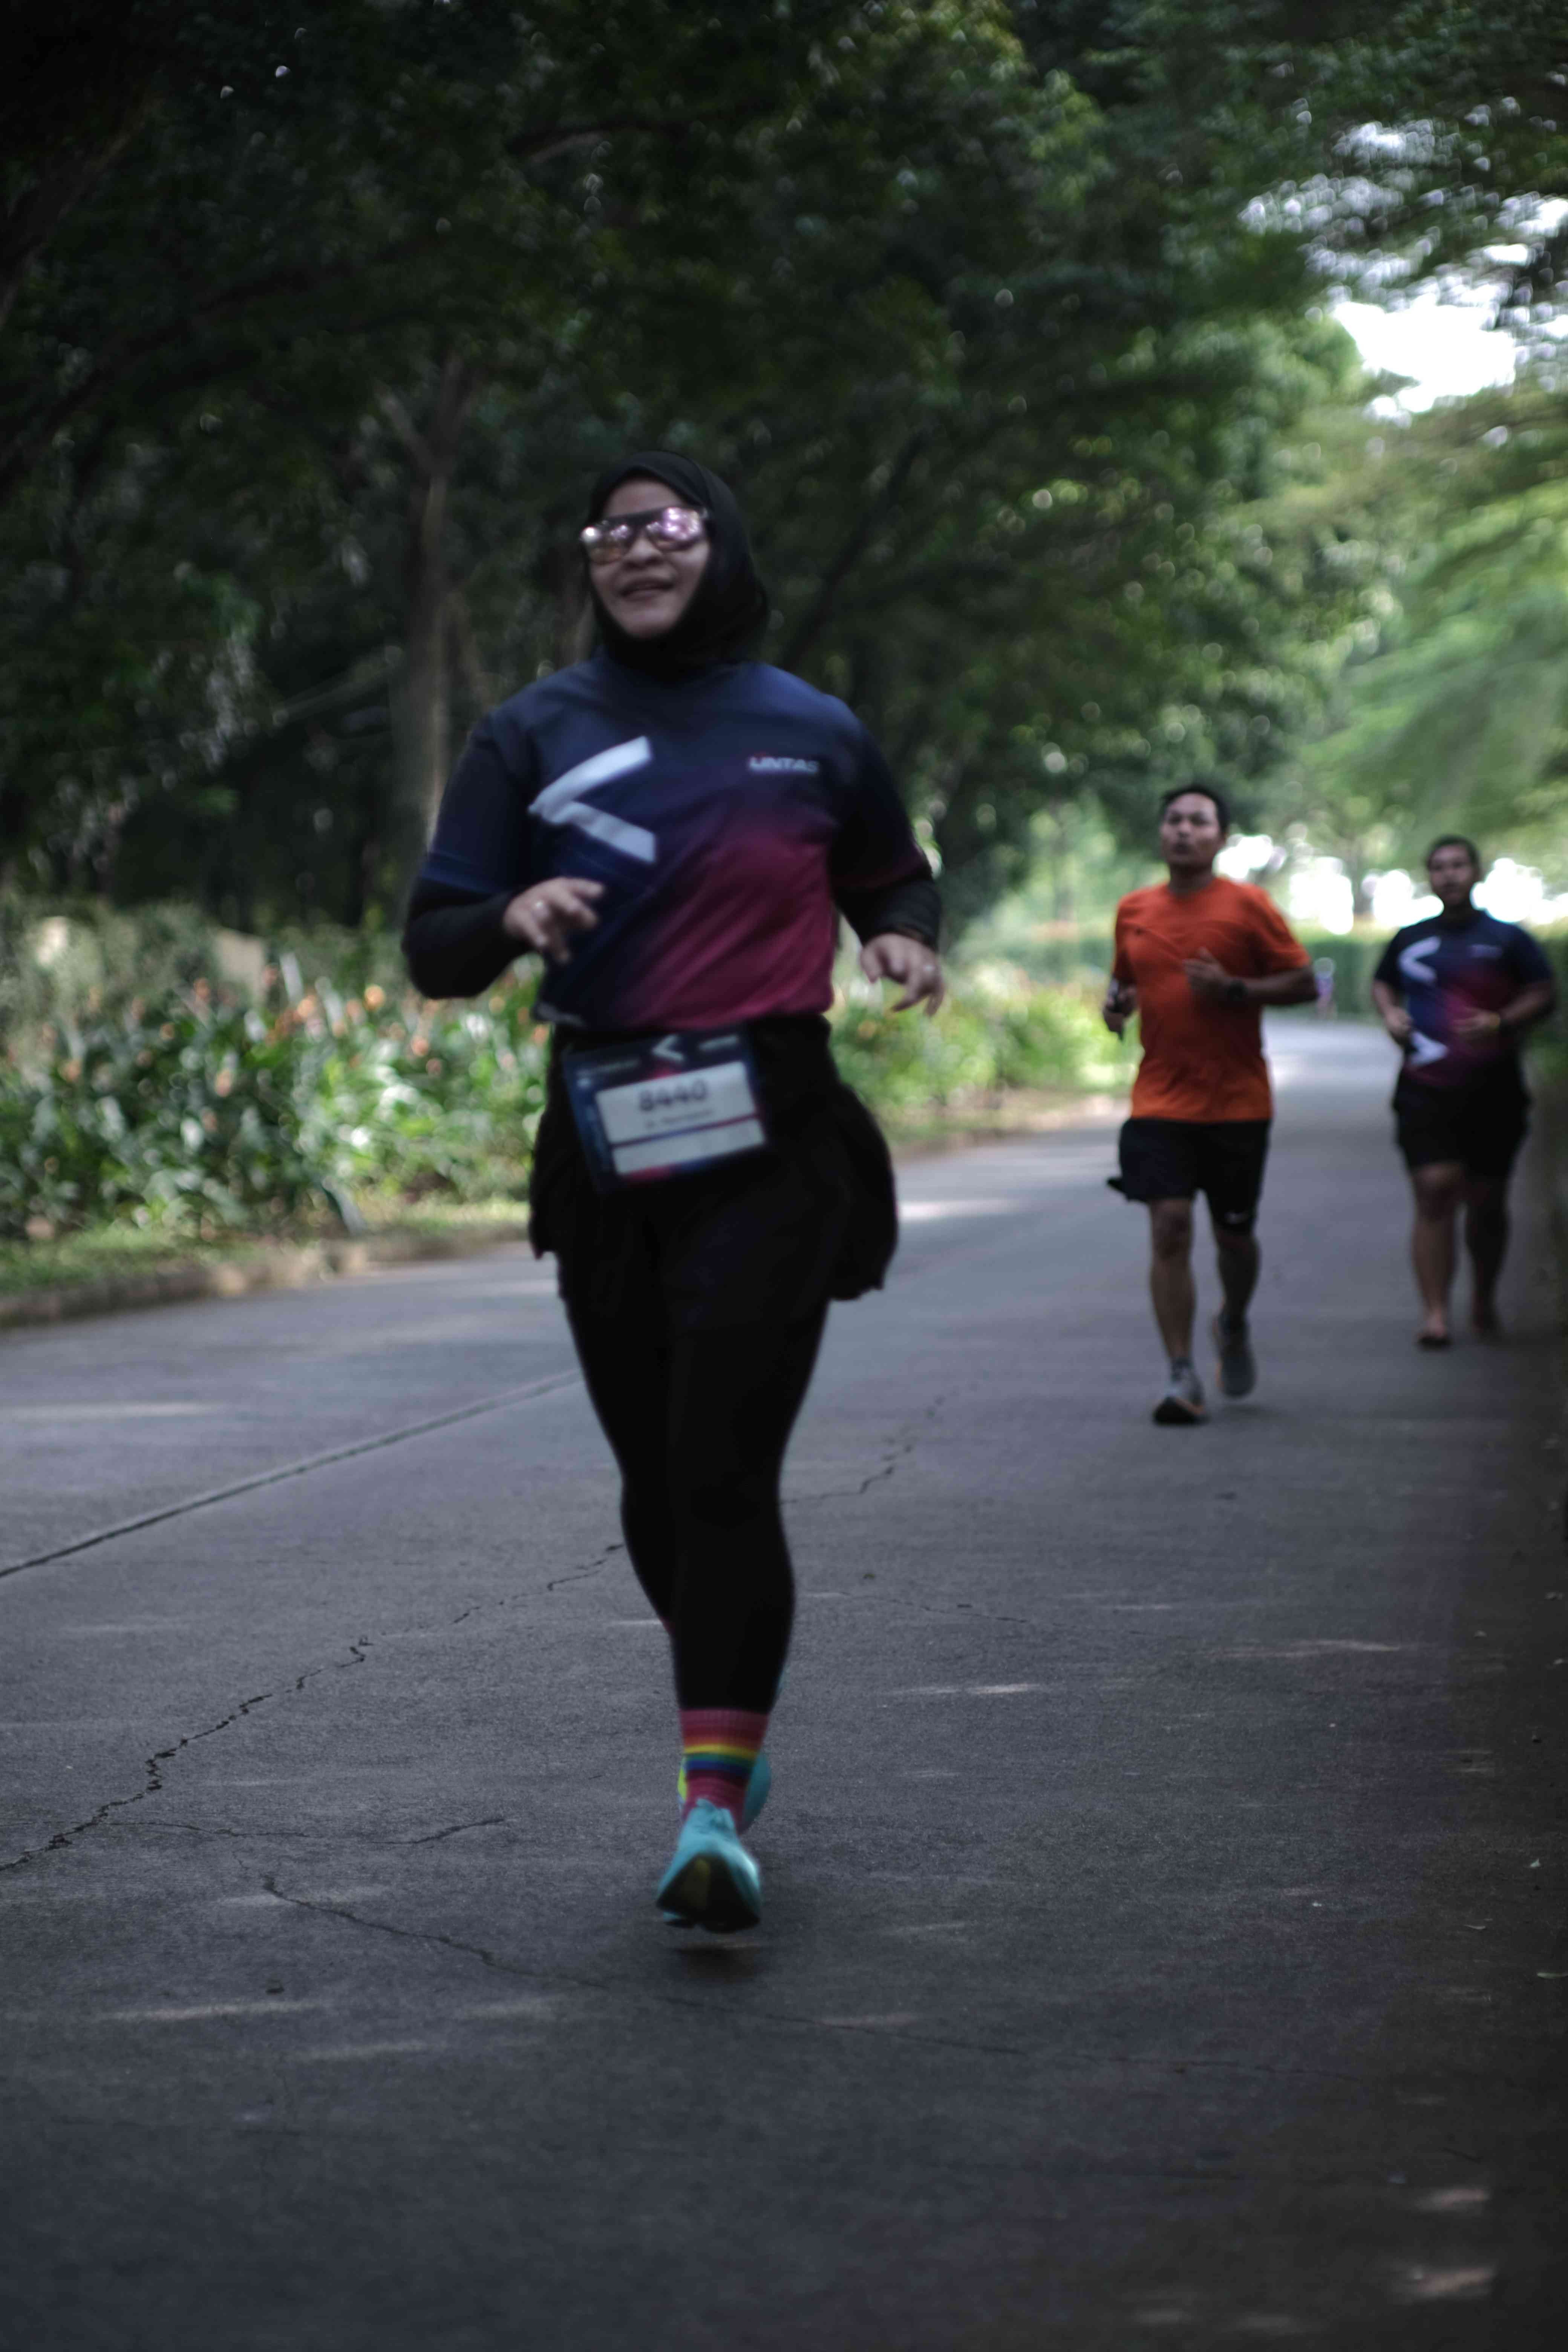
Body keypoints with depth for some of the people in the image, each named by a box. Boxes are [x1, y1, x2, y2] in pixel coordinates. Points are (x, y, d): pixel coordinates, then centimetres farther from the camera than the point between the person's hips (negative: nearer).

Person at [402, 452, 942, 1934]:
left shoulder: (810, 733, 5)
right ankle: (733, 1715, 35)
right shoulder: (535, 736, 4)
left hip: (768, 1146, -2)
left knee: (722, 1466, -14)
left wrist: (907, 943, -1)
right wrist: (511, 916, -20)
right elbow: (431, 947, 2)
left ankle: (715, 1809, -17)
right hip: (606, 1149, 2)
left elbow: (893, 879, 22)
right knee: (658, 1477, 10)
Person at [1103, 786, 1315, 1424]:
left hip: (1237, 1102, -2)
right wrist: (1116, 1001, 0)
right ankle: (1182, 1378, -10)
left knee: (1233, 1233, 9)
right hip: (1160, 1101, 2)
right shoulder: (1134, 910, 8)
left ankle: (1234, 1326, 41)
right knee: (1169, 1228, -12)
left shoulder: (1247, 905, -3)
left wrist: (1234, 989, -18)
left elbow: (1305, 984, -3)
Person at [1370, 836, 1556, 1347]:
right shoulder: (1411, 939, 10)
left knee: (1487, 1201, 8)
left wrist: (1502, 1023, -17)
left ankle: (1484, 1298, 30)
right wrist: (1389, 1013, 3)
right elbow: (1383, 982, 25)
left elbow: (1545, 995, 0)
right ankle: (1434, 1311, -15)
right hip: (1426, 1089, 0)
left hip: (1493, 1092, 0)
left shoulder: (1506, 939, 2)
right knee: (1434, 1192, -13)